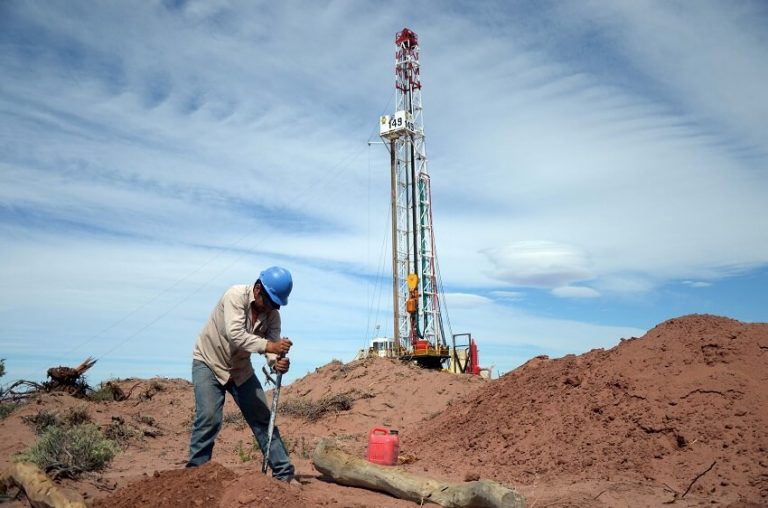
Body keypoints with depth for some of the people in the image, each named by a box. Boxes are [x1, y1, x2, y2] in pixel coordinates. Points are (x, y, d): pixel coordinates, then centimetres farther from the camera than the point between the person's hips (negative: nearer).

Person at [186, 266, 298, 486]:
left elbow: (273, 343, -18)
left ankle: (283, 473, 9)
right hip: (209, 363, -4)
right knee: (209, 418, -18)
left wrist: (278, 362, -40)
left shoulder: (272, 314, -10)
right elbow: (235, 334, -37)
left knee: (262, 419, 2)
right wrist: (268, 346, -47)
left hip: (241, 368, 5)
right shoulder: (235, 295, -26)